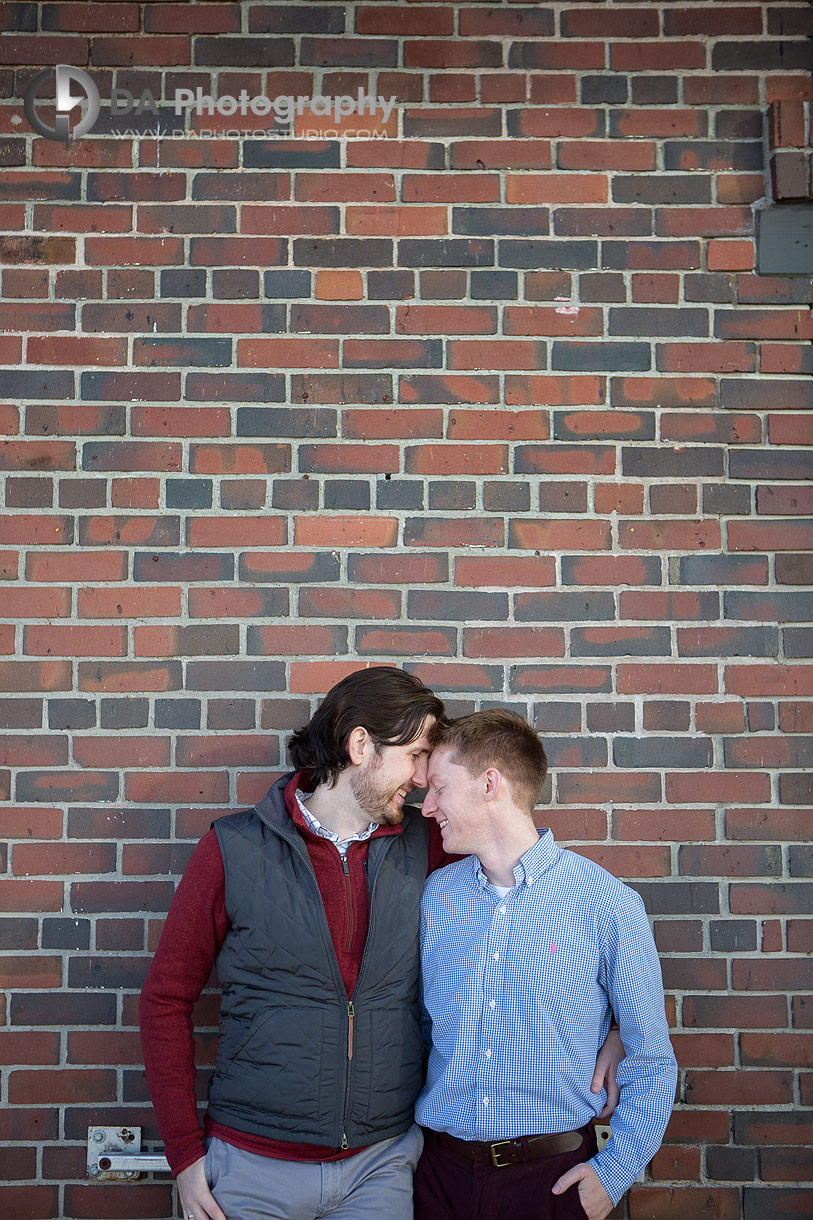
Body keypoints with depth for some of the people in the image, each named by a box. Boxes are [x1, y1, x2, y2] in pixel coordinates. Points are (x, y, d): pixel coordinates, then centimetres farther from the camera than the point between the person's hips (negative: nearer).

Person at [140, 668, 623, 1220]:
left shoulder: (424, 846, -1)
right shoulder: (234, 849, -7)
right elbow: (167, 998, -2)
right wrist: (185, 1152, -5)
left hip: (383, 1164, 2)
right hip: (255, 1164, -2)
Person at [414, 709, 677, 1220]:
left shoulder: (607, 904, -10)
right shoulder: (435, 896, 1)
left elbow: (651, 1063, -3)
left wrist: (614, 1174, -7)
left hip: (553, 1175, -3)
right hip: (443, 1171, 3)